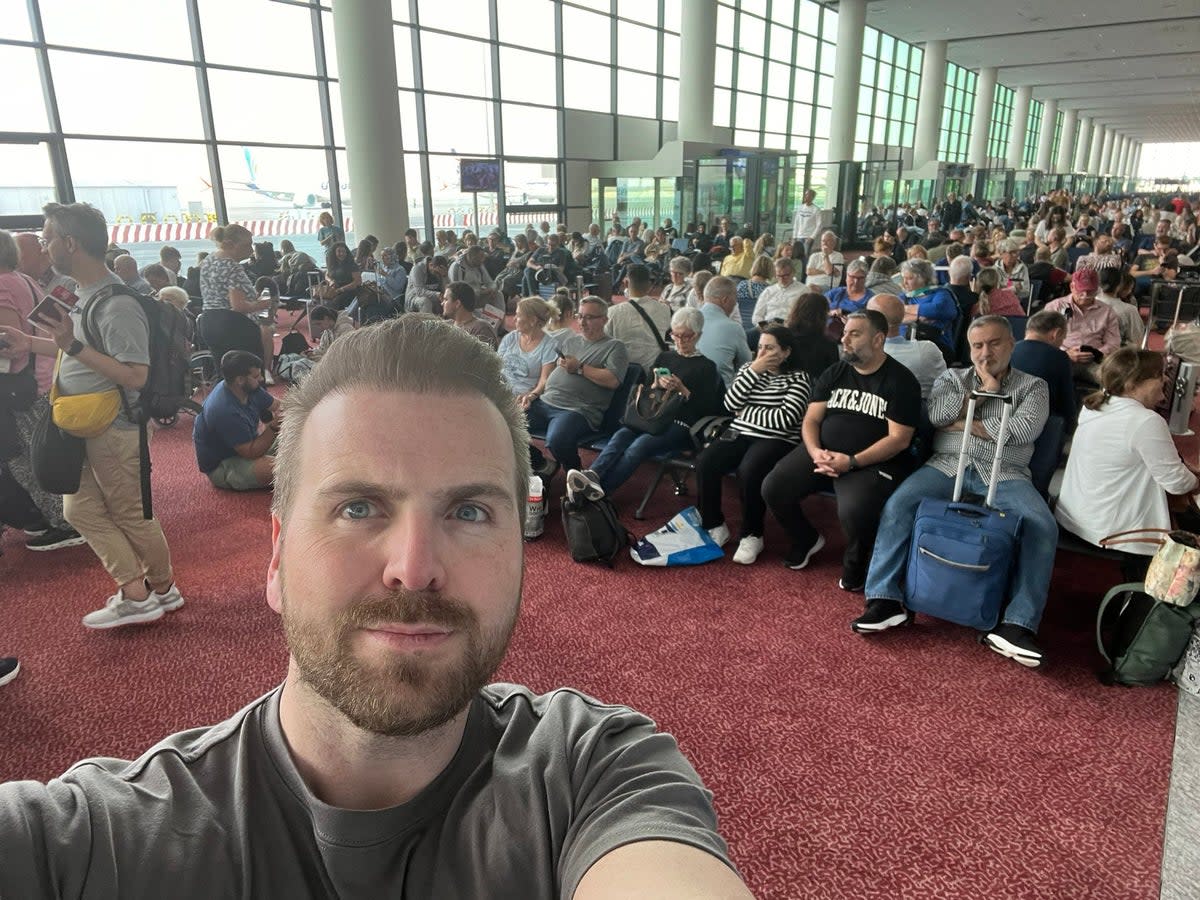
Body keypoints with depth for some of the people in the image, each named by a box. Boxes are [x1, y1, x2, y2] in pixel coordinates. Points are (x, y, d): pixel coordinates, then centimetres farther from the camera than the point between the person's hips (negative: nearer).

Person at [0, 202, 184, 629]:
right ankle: (135, 592, 19)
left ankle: (162, 589, 24)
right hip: (87, 427, 10)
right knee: (81, 509, 14)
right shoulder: (84, 296, 5)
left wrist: (74, 345, -29)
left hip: (114, 429, -10)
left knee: (130, 514, 5)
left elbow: (135, 376, -28)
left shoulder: (117, 306, -23)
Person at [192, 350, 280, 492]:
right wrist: (273, 428, -36)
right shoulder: (225, 411, -34)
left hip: (247, 444, 9)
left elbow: (276, 404, 4)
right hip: (221, 467, -9)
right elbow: (251, 452, -30)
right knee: (276, 468, -31)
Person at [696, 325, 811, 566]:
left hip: (777, 441, -5)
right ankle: (715, 526, -4)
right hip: (740, 434, 5)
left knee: (748, 471, -34)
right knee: (705, 463, -21)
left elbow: (786, 419, -15)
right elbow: (730, 403, 0)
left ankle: (752, 535, -13)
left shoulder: (797, 378, -1)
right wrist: (754, 371, -7)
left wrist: (746, 412, -6)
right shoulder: (748, 368, 15)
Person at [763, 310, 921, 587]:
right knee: (773, 488, -15)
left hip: (874, 461, -5)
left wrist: (852, 462, -21)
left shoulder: (901, 381, -5)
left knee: (853, 511, -34)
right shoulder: (833, 374, 10)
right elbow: (811, 419, 7)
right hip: (824, 452, 5)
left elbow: (899, 439, -11)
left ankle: (855, 566, 1)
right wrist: (815, 452, -15)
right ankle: (807, 539, 16)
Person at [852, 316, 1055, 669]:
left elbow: (1024, 430, -6)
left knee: (1043, 527, -27)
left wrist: (964, 423, -4)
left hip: (1004, 475, -1)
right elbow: (936, 414, -1)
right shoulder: (952, 377, 20)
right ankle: (885, 599, -24)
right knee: (897, 505, -25)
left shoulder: (1033, 386, 14)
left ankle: (1017, 624, -28)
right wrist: (982, 390, 0)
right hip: (947, 466, 1)